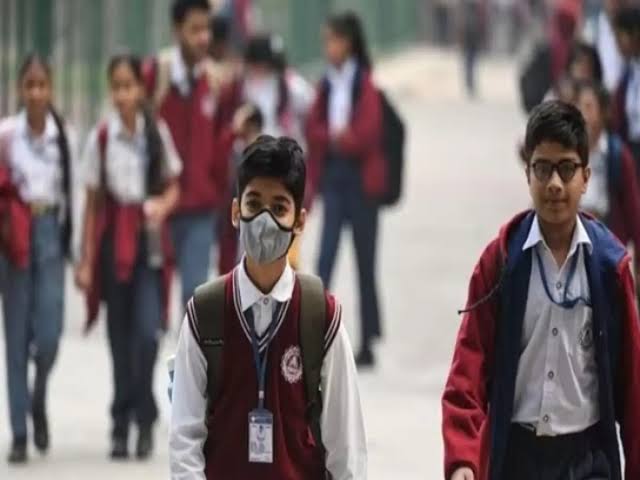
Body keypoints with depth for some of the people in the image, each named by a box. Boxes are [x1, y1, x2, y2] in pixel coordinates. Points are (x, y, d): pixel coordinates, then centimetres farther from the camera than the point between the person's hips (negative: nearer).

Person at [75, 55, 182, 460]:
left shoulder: (157, 133, 0)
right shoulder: (101, 137, -1)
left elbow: (173, 186, 10)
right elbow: (93, 202, 3)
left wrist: (162, 206, -13)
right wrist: (86, 260, 1)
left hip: (149, 240, 0)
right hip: (114, 241, 0)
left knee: (147, 331, -14)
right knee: (120, 335, 6)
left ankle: (143, 419, 0)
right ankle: (122, 426, 15)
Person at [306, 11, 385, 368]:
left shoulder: (365, 85, -9)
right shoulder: (328, 85, 8)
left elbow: (368, 134, -15)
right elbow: (314, 130, 8)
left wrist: (342, 138, -6)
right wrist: (333, 137, -8)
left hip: (361, 177, -5)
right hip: (331, 175, 5)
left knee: (365, 261, 4)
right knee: (326, 257, -4)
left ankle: (368, 342, 12)